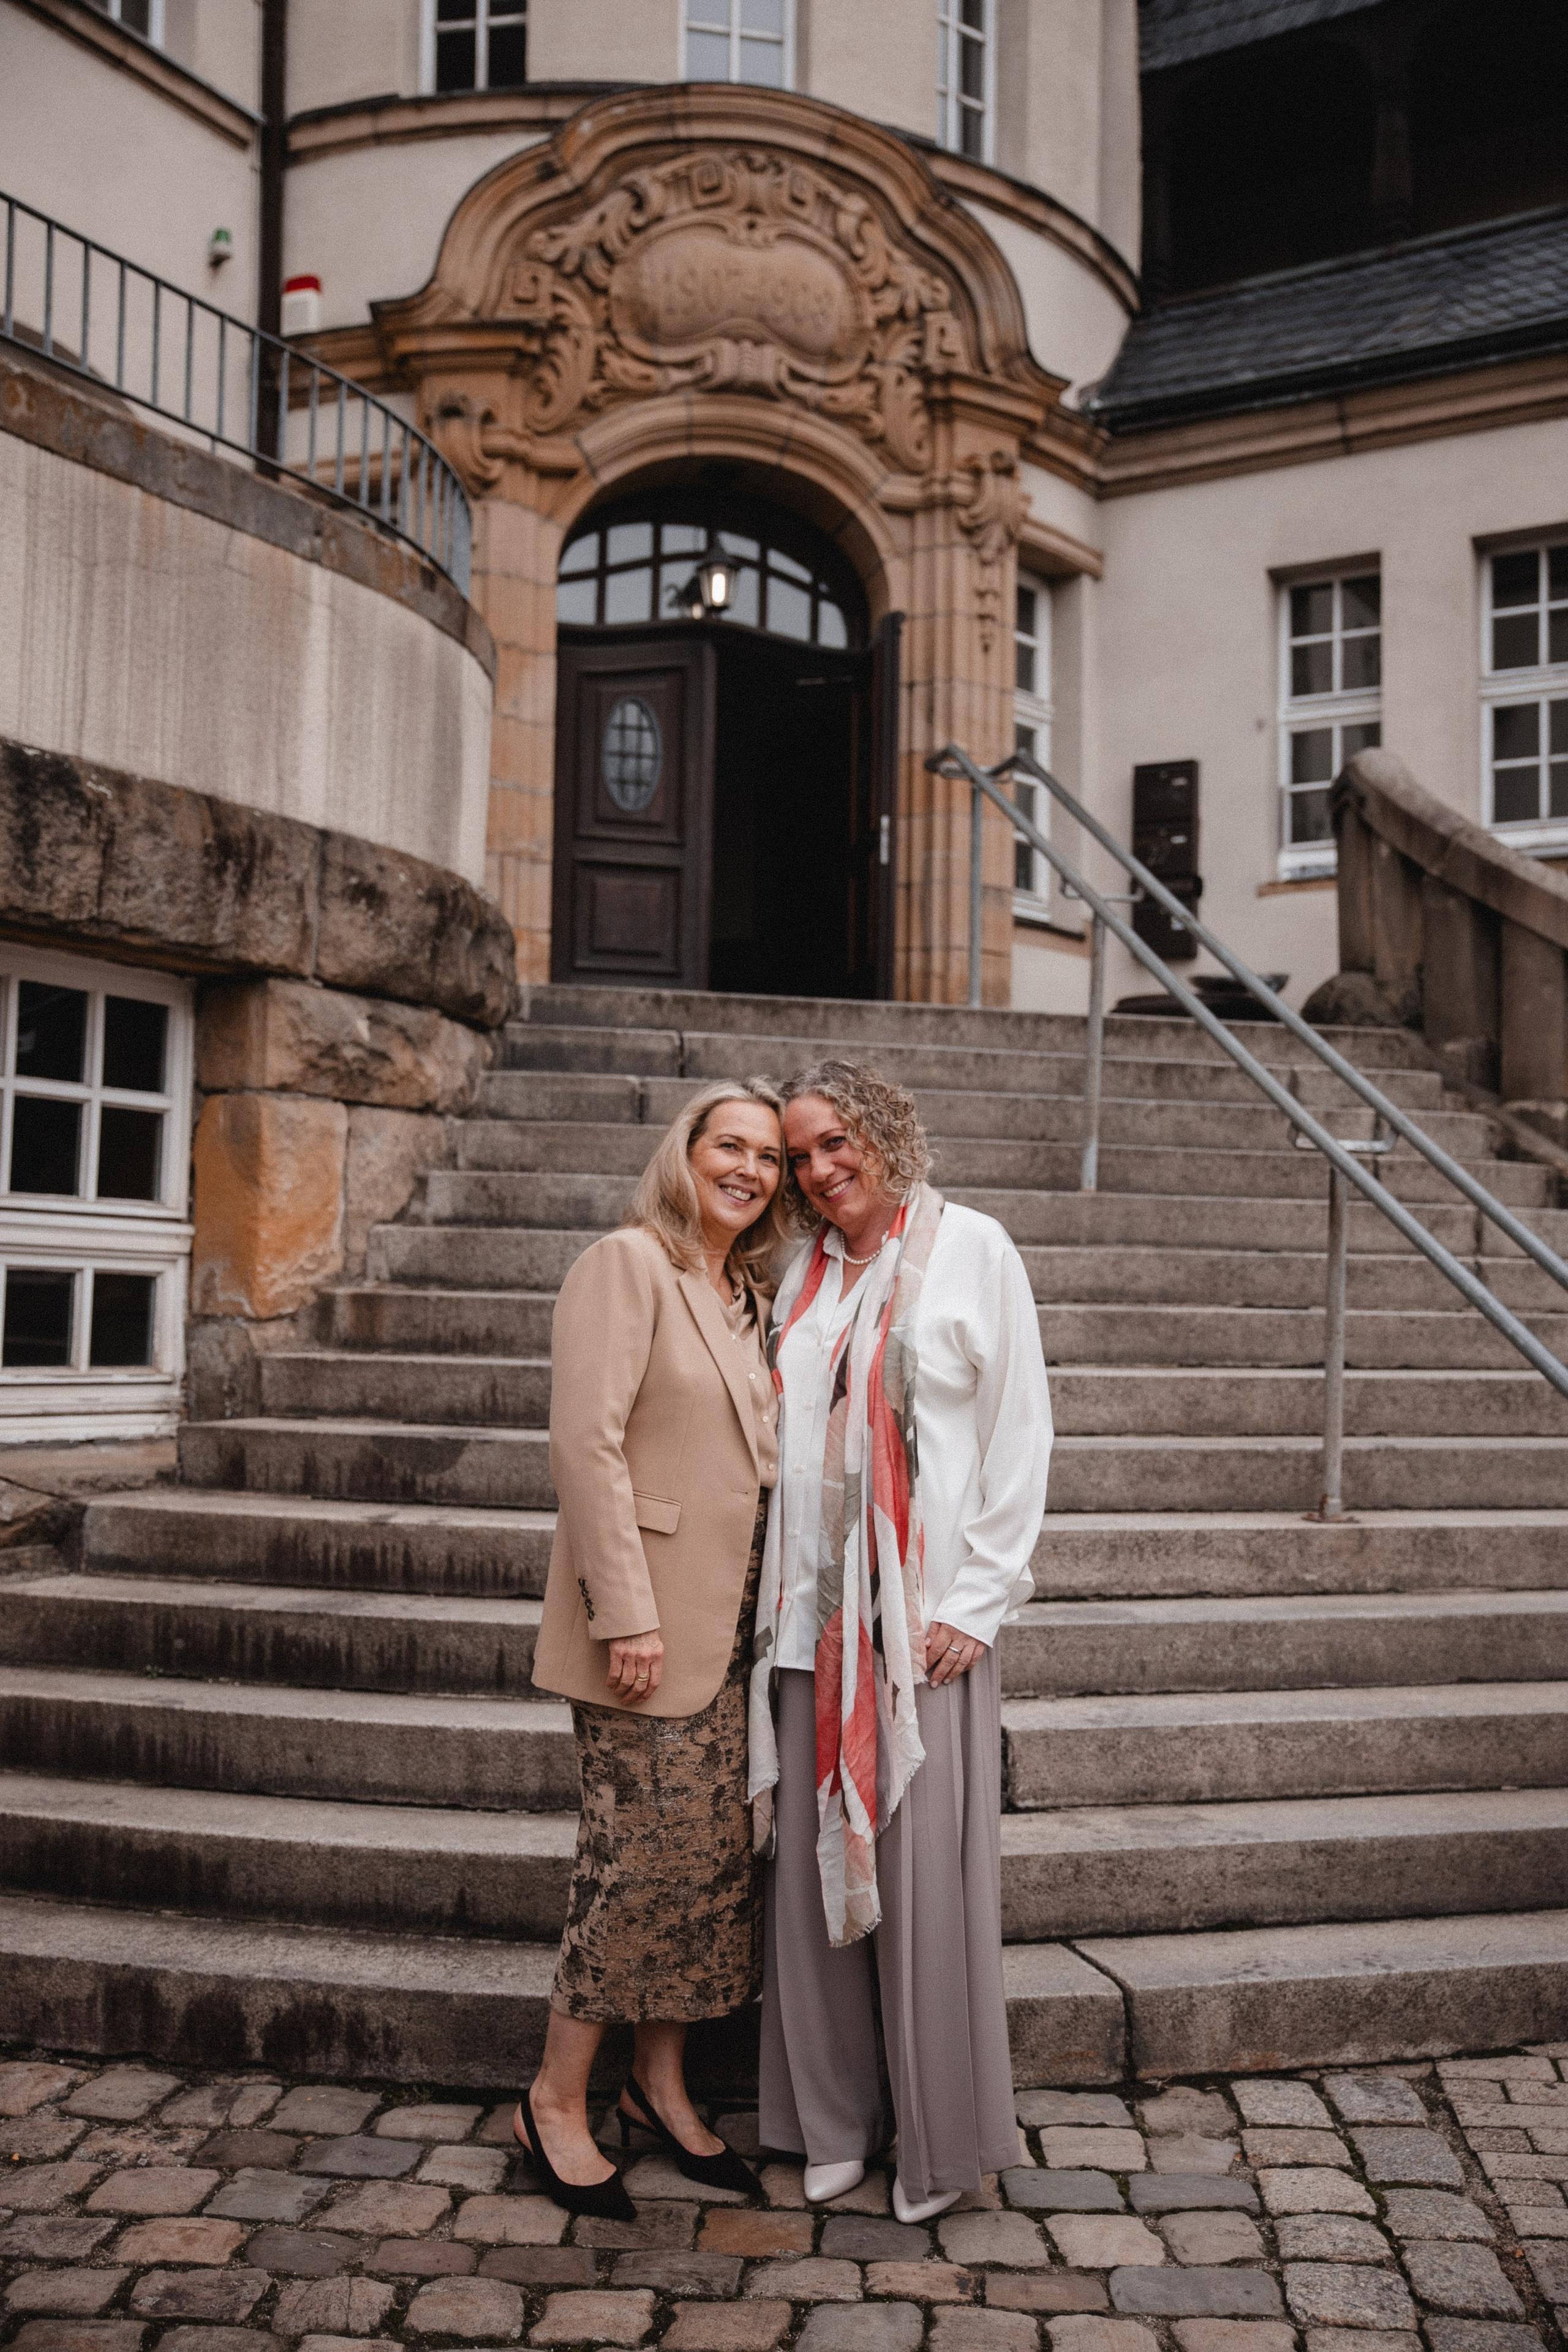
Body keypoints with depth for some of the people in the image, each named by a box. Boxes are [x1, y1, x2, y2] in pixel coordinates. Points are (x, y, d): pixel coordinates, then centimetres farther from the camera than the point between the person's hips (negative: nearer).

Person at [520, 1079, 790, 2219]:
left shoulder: (747, 1294, 16)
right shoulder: (627, 1264, -10)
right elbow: (587, 1445, -17)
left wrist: (772, 1606, 14)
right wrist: (626, 1613, -20)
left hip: (734, 1621, 8)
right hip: (653, 1618, -8)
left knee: (717, 1857, 11)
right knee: (642, 1856, -2)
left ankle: (662, 2082, 27)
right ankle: (559, 2101, 16)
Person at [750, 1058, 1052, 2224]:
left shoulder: (971, 1248, -1)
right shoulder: (807, 1274, 12)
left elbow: (1019, 1427, -3)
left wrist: (977, 1598, -8)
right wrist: (775, 1590, 7)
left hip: (927, 1608, -4)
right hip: (816, 1606, 4)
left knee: (924, 1865, -2)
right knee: (814, 1859, 7)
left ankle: (947, 2135, 15)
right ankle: (839, 2115, 23)